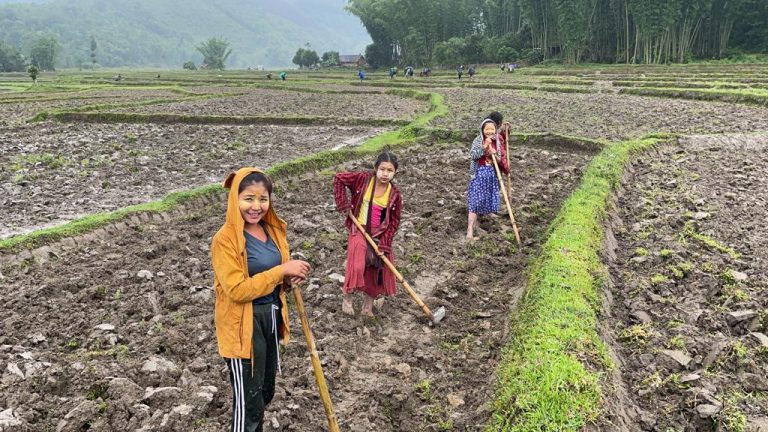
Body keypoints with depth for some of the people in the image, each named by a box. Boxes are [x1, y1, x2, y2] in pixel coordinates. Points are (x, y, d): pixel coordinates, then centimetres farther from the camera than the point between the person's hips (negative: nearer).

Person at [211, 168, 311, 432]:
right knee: (249, 401, 3)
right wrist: (282, 270, -25)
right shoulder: (225, 239, -20)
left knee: (265, 392, 23)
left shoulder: (271, 230, 3)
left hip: (270, 316, 8)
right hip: (244, 324, -8)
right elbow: (237, 290, -24)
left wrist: (290, 279, -8)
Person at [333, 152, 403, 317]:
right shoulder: (363, 179, -14)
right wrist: (343, 204, -13)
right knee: (356, 265, -14)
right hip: (359, 230, -2)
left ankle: (368, 304, 27)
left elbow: (394, 221, -6)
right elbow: (338, 178, -7)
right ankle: (347, 298, 11)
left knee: (377, 269, 7)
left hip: (380, 234, 2)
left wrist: (384, 244, -13)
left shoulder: (394, 194, -11)